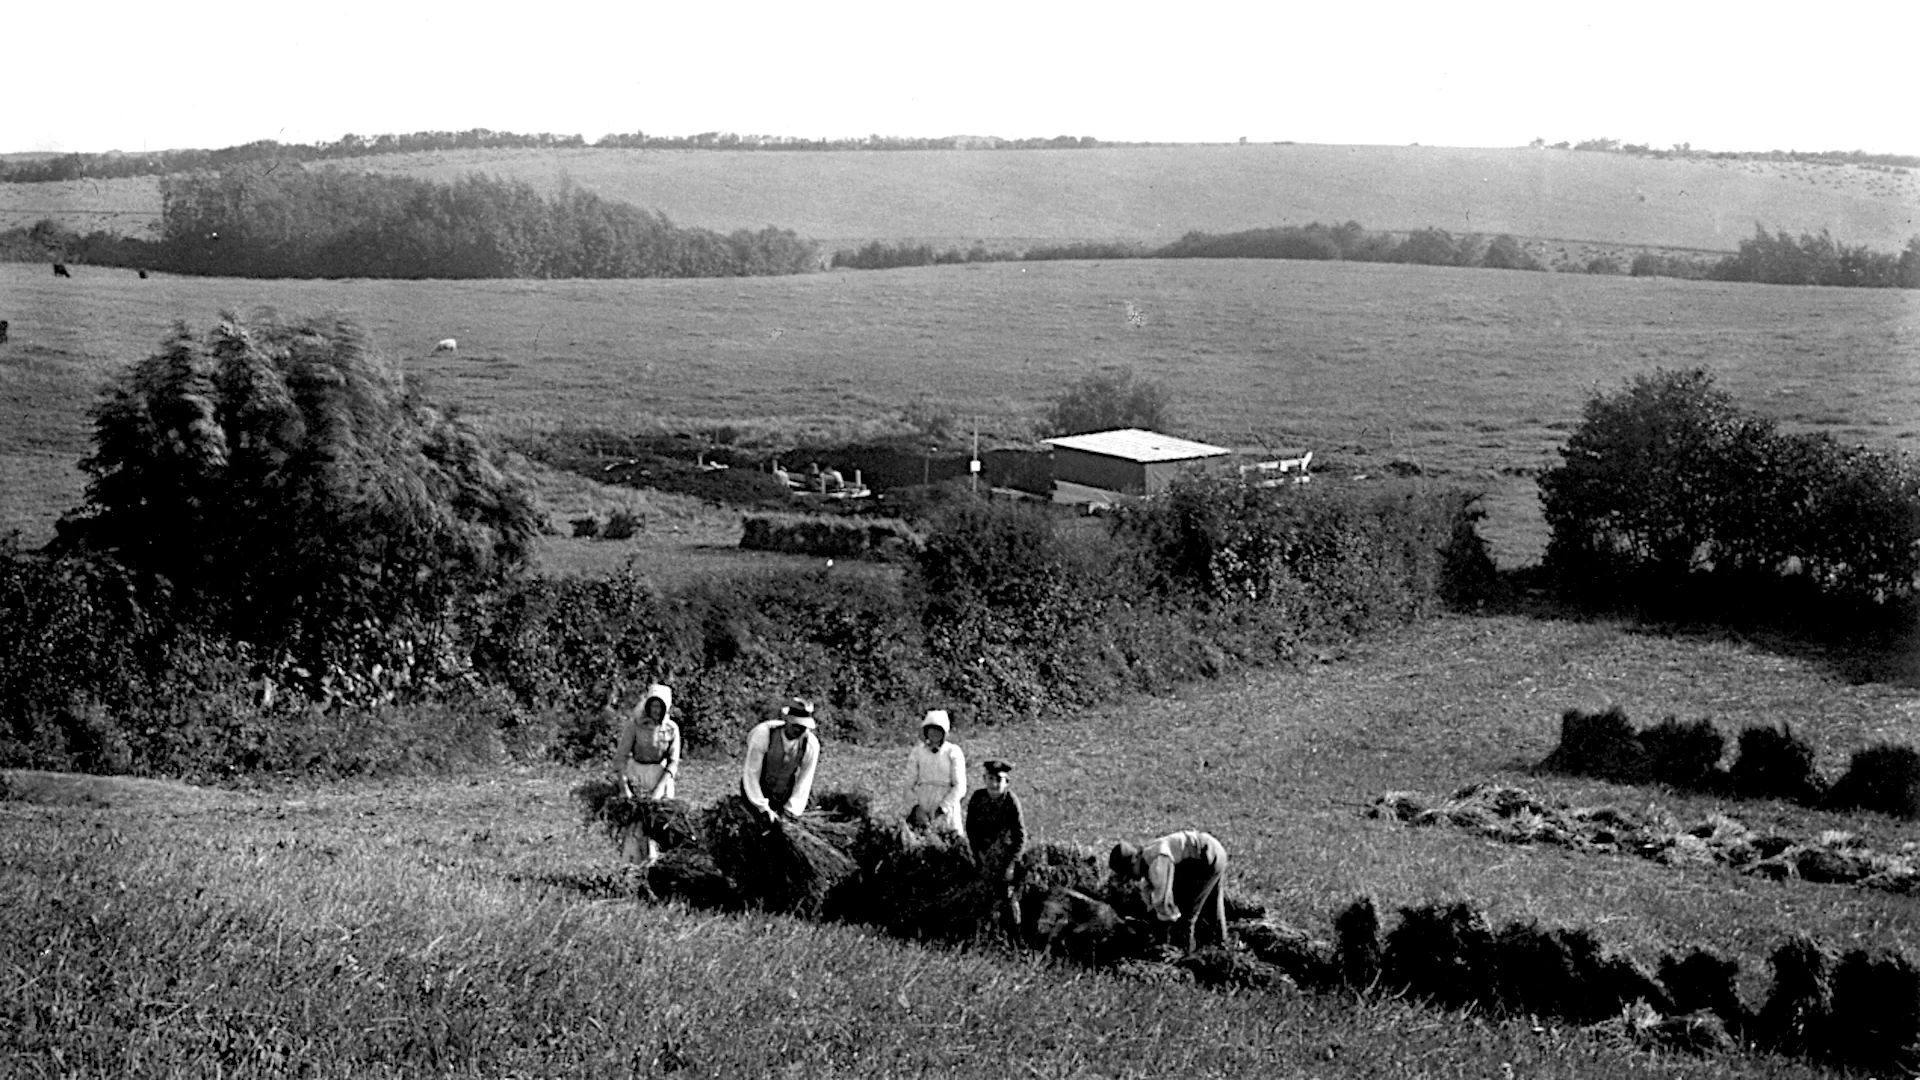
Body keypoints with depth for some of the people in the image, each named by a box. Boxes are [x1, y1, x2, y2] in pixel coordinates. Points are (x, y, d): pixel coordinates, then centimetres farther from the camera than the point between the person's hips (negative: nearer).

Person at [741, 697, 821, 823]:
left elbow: (804, 781, -12)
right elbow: (751, 774, -21)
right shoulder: (763, 734, -28)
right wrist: (763, 808, -22)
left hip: (785, 796, 2)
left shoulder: (812, 744, -20)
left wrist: (791, 811, -16)